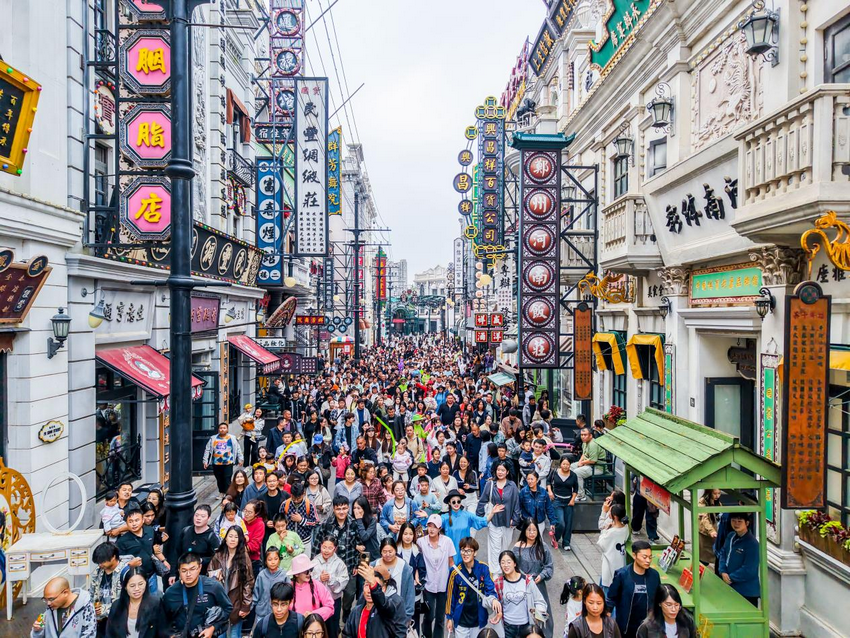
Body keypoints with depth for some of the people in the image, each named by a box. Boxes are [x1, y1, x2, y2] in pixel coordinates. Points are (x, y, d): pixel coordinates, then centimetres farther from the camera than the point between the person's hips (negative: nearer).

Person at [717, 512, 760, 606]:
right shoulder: (730, 537, 5)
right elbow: (723, 555, 10)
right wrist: (723, 572, -7)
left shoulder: (752, 543, -19)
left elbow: (748, 570, -20)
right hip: (730, 588, 7)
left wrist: (731, 577, -13)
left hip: (747, 593, -7)